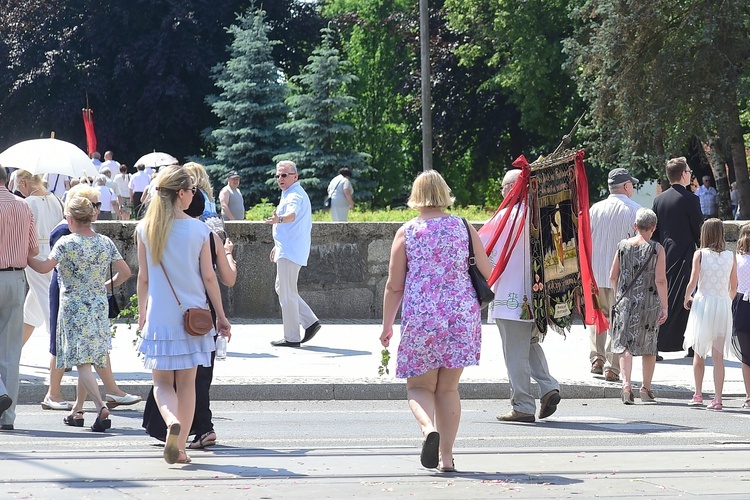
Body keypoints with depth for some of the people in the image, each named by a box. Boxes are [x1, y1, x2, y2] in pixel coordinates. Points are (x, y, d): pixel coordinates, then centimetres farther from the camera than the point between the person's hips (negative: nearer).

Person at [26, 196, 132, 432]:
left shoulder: (67, 243, -11)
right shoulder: (106, 243, 4)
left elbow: (44, 267, -18)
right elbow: (125, 272, 3)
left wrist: (25, 258, -1)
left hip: (73, 306, -6)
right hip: (99, 306, 6)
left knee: (82, 361, -8)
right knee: (88, 359, 14)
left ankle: (101, 407, -26)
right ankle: (78, 412, 22)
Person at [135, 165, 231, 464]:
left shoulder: (145, 229, -2)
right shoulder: (199, 229, -6)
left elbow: (143, 277, 3)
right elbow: (209, 277, -2)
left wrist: (142, 312, 16)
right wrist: (221, 315, 7)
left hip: (158, 315, 0)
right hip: (192, 314, 0)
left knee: (162, 382, 8)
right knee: (186, 382, 10)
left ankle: (172, 421, -22)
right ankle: (180, 447, 9)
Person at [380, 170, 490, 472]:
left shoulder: (406, 232, 0)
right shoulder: (464, 228, 4)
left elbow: (394, 286, 0)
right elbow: (487, 273, 6)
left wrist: (387, 325, 9)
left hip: (420, 317, -2)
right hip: (462, 316, 2)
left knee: (419, 386, 9)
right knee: (448, 388, 12)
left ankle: (429, 428, -21)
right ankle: (446, 456, 7)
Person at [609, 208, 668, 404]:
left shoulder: (623, 246, 2)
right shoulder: (657, 249, -6)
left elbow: (613, 277, 7)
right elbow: (660, 280, -12)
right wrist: (664, 307, -8)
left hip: (626, 302, 1)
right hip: (650, 303, -1)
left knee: (624, 345, 1)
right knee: (649, 347, 12)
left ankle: (626, 383, -18)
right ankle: (646, 389, 18)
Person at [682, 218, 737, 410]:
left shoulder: (700, 254, -6)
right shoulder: (730, 256, 2)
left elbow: (693, 282, -10)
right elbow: (734, 287, 5)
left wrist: (687, 299, 8)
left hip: (703, 303, -2)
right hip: (723, 306, 2)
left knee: (699, 353, 14)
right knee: (718, 356, 2)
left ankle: (698, 394, 20)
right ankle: (717, 398, -3)